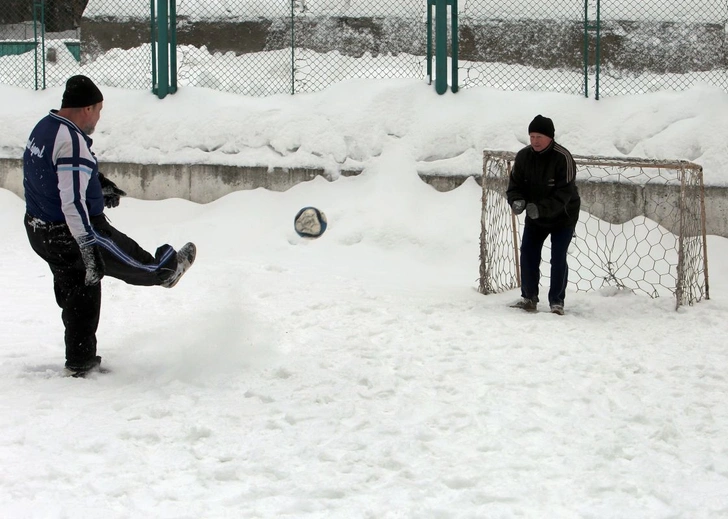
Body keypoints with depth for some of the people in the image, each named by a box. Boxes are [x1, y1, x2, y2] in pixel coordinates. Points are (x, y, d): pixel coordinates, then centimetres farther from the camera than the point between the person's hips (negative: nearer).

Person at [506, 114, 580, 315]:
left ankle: (557, 301, 5)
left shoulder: (563, 158, -24)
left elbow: (564, 193, -28)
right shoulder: (523, 156, -9)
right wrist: (516, 201, -27)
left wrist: (541, 208, -39)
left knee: (558, 259, -7)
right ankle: (529, 298, 13)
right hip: (534, 216, 5)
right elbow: (514, 185, -4)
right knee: (527, 254, 1)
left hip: (563, 217, -5)